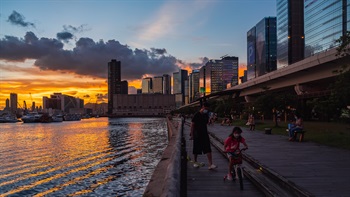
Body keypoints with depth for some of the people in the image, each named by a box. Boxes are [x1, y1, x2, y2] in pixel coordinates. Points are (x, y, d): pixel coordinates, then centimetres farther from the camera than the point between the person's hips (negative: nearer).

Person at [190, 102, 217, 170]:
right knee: (196, 150, 7)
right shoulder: (197, 115, -10)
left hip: (205, 134, 5)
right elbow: (192, 125, -9)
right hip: (197, 134, -5)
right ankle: (195, 162, 26)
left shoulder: (206, 115, 8)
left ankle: (210, 164, -6)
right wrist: (192, 135, -11)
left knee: (208, 150, -4)